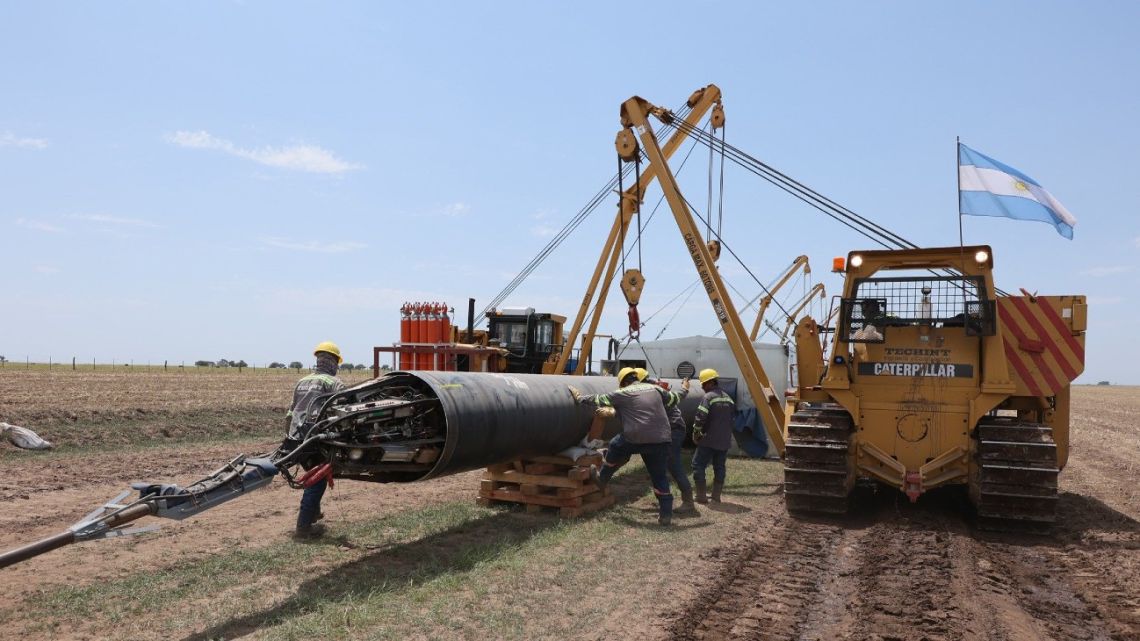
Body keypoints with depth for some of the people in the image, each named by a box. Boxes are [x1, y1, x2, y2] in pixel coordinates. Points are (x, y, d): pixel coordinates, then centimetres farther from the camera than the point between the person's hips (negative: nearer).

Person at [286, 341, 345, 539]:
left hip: (297, 437, 7)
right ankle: (303, 527, 0)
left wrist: (291, 434, 30)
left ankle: (313, 512, 38)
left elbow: (290, 413, 22)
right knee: (318, 480, 1)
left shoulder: (302, 382, 18)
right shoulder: (334, 383, -4)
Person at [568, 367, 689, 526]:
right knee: (660, 477, 11)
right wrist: (684, 389, 49)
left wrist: (579, 398, 22)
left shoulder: (623, 393, 2)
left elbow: (599, 399, 7)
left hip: (635, 439, -3)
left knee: (615, 446, 26)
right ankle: (666, 514, 10)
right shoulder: (655, 389, 14)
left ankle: (602, 479, 40)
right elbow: (675, 398, 27)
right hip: (660, 440, 4)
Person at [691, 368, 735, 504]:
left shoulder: (708, 397, -14)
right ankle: (716, 496, 16)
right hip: (725, 440, 7)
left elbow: (700, 417, -20)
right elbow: (733, 416, 16)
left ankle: (701, 496, 0)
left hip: (709, 440, -7)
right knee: (719, 467, 14)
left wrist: (696, 433, -5)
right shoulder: (728, 398, 10)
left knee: (698, 465, 2)